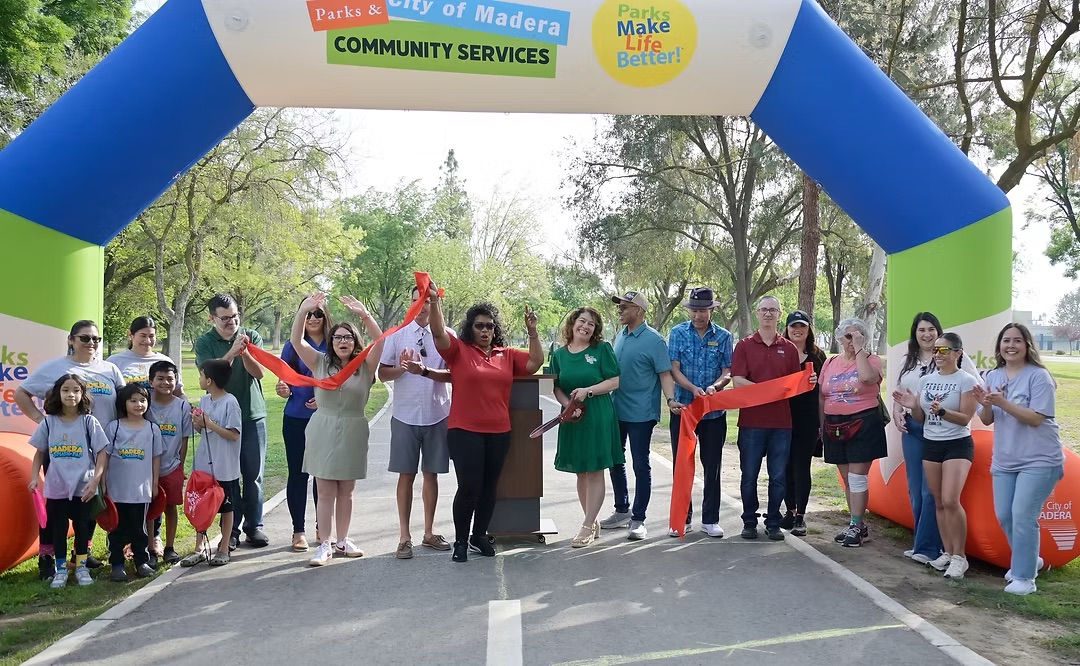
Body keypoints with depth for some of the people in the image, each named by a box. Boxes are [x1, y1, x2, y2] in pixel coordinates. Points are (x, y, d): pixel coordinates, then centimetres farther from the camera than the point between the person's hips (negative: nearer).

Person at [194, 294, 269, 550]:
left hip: (253, 416, 1)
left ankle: (254, 526, 15)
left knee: (253, 475, 4)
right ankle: (231, 530, 12)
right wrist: (232, 351, -26)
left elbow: (259, 372, -9)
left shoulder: (251, 336, 2)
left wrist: (245, 352, -27)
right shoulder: (204, 343, 0)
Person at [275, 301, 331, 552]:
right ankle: (298, 530, 13)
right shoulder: (293, 346, 1)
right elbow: (285, 382, 2)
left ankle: (323, 527, 20)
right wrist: (283, 390, -21)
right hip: (296, 420, 0)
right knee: (298, 473, 5)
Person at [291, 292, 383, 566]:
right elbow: (296, 340, -9)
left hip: (352, 432, 1)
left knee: (345, 492, 12)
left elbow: (381, 341, -16)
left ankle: (342, 541, 24)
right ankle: (324, 544, 9)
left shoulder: (365, 366, 0)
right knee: (326, 492, 3)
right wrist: (303, 310, -24)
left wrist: (364, 315, -29)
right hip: (323, 431, -1)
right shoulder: (320, 362, 2)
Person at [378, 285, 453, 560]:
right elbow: (382, 373, 3)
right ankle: (404, 537, 11)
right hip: (405, 415, 0)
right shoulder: (397, 333, 2)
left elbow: (452, 374, -6)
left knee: (431, 474, 10)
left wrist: (424, 371, -22)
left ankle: (429, 533, 21)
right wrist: (401, 368, -17)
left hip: (437, 415, 0)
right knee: (406, 475, 3)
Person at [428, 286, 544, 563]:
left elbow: (535, 363, 4)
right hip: (464, 431, -4)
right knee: (469, 487, -6)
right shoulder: (459, 350, -2)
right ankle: (460, 541, 10)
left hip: (499, 432, 4)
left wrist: (532, 333, -6)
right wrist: (434, 302, -28)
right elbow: (439, 333, -15)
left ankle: (479, 536, 28)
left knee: (489, 487, 12)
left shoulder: (507, 354, 8)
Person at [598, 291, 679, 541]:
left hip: (640, 414, -7)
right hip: (616, 410, 7)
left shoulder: (653, 340, -12)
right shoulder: (619, 336, 9)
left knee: (640, 465, 1)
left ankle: (638, 520, 10)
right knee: (615, 461, 15)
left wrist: (670, 399, -28)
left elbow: (665, 374, -14)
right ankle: (622, 511, 31)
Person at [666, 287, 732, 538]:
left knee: (712, 466, 8)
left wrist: (715, 386, -21)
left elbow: (728, 372, 0)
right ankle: (682, 517, 18)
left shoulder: (723, 336, 2)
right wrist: (693, 388, -23)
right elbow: (674, 370, -6)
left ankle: (710, 519, 18)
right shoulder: (677, 333, 0)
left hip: (714, 412, 1)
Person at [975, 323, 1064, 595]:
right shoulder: (993, 376, 5)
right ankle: (1028, 560, 33)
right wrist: (986, 404, -16)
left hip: (1039, 460, -6)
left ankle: (1024, 576, 0)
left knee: (1022, 515, -12)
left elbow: (1035, 418, -18)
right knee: (1004, 516, 9)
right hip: (1004, 461, 6)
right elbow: (987, 420, 6)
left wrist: (1003, 403, -28)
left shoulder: (1038, 376, -12)